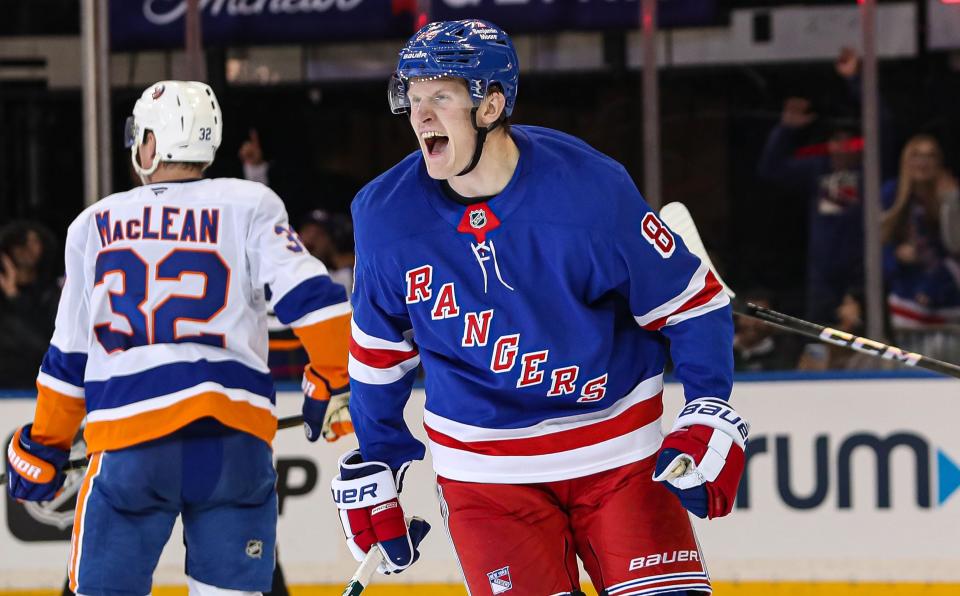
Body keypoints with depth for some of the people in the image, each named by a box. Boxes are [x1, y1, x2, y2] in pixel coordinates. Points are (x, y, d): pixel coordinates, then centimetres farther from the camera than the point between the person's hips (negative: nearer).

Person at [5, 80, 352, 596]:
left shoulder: (94, 225, 13)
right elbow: (312, 298, -5)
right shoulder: (249, 206, 6)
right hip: (235, 441, 0)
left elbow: (69, 358, 18)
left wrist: (44, 445, 28)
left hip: (130, 442, 0)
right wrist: (332, 384, 7)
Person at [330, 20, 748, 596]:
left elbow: (692, 301, -6)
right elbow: (379, 349, 9)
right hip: (485, 475, 1)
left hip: (619, 455, -1)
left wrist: (710, 418, -14)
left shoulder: (591, 187, -17)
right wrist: (375, 466, 13)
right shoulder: (386, 214, -8)